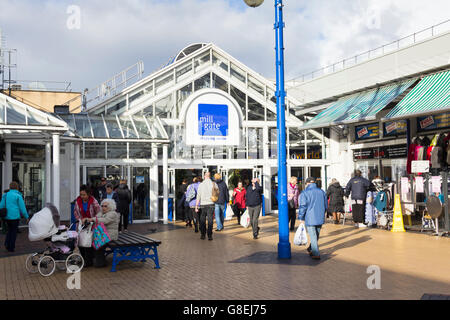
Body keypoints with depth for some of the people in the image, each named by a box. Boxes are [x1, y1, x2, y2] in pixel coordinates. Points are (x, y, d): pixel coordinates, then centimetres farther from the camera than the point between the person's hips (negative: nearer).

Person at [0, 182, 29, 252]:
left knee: (10, 230, 22)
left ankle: (7, 243, 4)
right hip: (15, 217, -4)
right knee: (14, 231, 7)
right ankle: (11, 248, 9)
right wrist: (26, 217, -1)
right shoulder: (18, 196, -8)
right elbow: (22, 208, -9)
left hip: (7, 217, 4)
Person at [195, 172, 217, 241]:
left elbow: (198, 196, -4)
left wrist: (196, 206, -1)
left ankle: (203, 235, 14)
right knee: (210, 220, 1)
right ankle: (209, 235, -2)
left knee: (202, 220, 11)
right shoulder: (214, 184, 0)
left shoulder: (201, 184, -2)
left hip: (203, 204, 0)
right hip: (211, 204, 0)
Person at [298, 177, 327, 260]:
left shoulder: (304, 193, -7)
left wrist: (301, 218, 1)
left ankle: (316, 254, 2)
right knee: (316, 235, 18)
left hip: (310, 219, -4)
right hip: (320, 219, 5)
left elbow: (302, 207, -10)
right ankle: (311, 249, 33)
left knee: (313, 237, 2)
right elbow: (325, 205, 13)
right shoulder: (322, 192, 8)